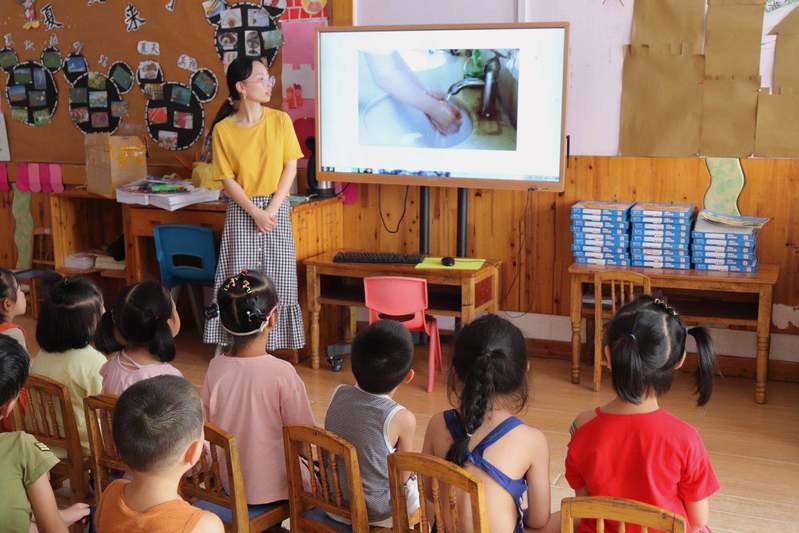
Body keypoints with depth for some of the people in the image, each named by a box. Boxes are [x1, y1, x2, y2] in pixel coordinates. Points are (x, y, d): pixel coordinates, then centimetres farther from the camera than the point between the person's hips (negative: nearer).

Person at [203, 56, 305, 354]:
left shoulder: (280, 121, -2)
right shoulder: (223, 129, -5)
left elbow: (290, 167, -3)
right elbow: (227, 179, -5)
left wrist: (271, 210, -11)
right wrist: (255, 212, -15)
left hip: (276, 207, 1)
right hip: (241, 210, -1)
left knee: (276, 279, 2)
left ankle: (272, 342, 16)